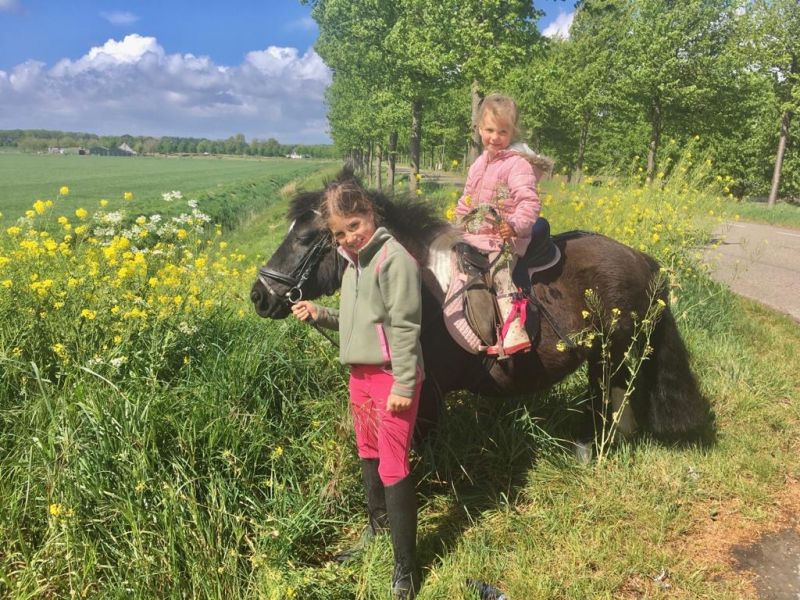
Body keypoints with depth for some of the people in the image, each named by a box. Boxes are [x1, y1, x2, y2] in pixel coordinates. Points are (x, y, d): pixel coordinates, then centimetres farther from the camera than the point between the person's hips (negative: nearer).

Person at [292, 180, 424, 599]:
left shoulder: (394, 259, -15)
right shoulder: (354, 263, 12)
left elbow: (404, 327, -19)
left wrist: (404, 384, -21)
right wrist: (318, 314, 4)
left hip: (391, 377, -9)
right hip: (360, 374, 9)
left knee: (393, 468, -4)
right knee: (368, 456, 21)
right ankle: (376, 528, 42)